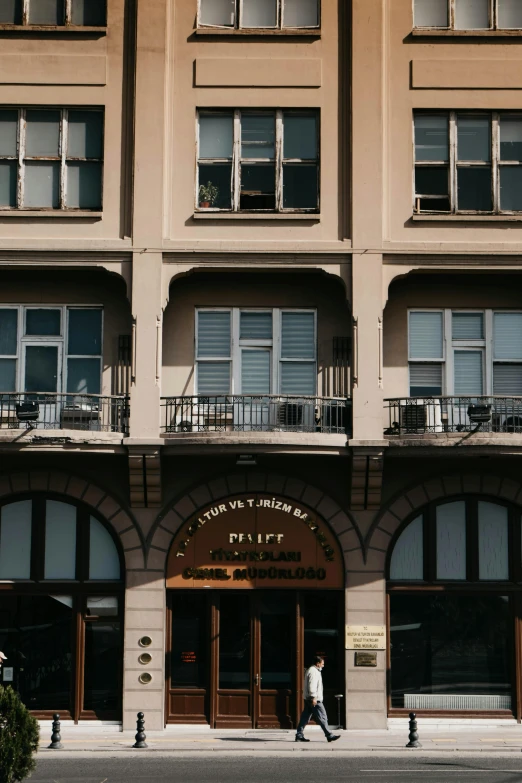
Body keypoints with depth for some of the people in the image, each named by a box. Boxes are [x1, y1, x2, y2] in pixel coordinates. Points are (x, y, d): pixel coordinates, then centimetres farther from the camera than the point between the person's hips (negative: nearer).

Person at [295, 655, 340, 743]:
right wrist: (314, 697, -24)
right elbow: (312, 685, -21)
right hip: (315, 700, -11)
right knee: (322, 717, -7)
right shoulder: (313, 672, -12)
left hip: (308, 699, 11)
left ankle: (299, 736, 7)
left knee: (305, 718, 8)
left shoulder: (310, 670, 21)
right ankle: (329, 736, -5)